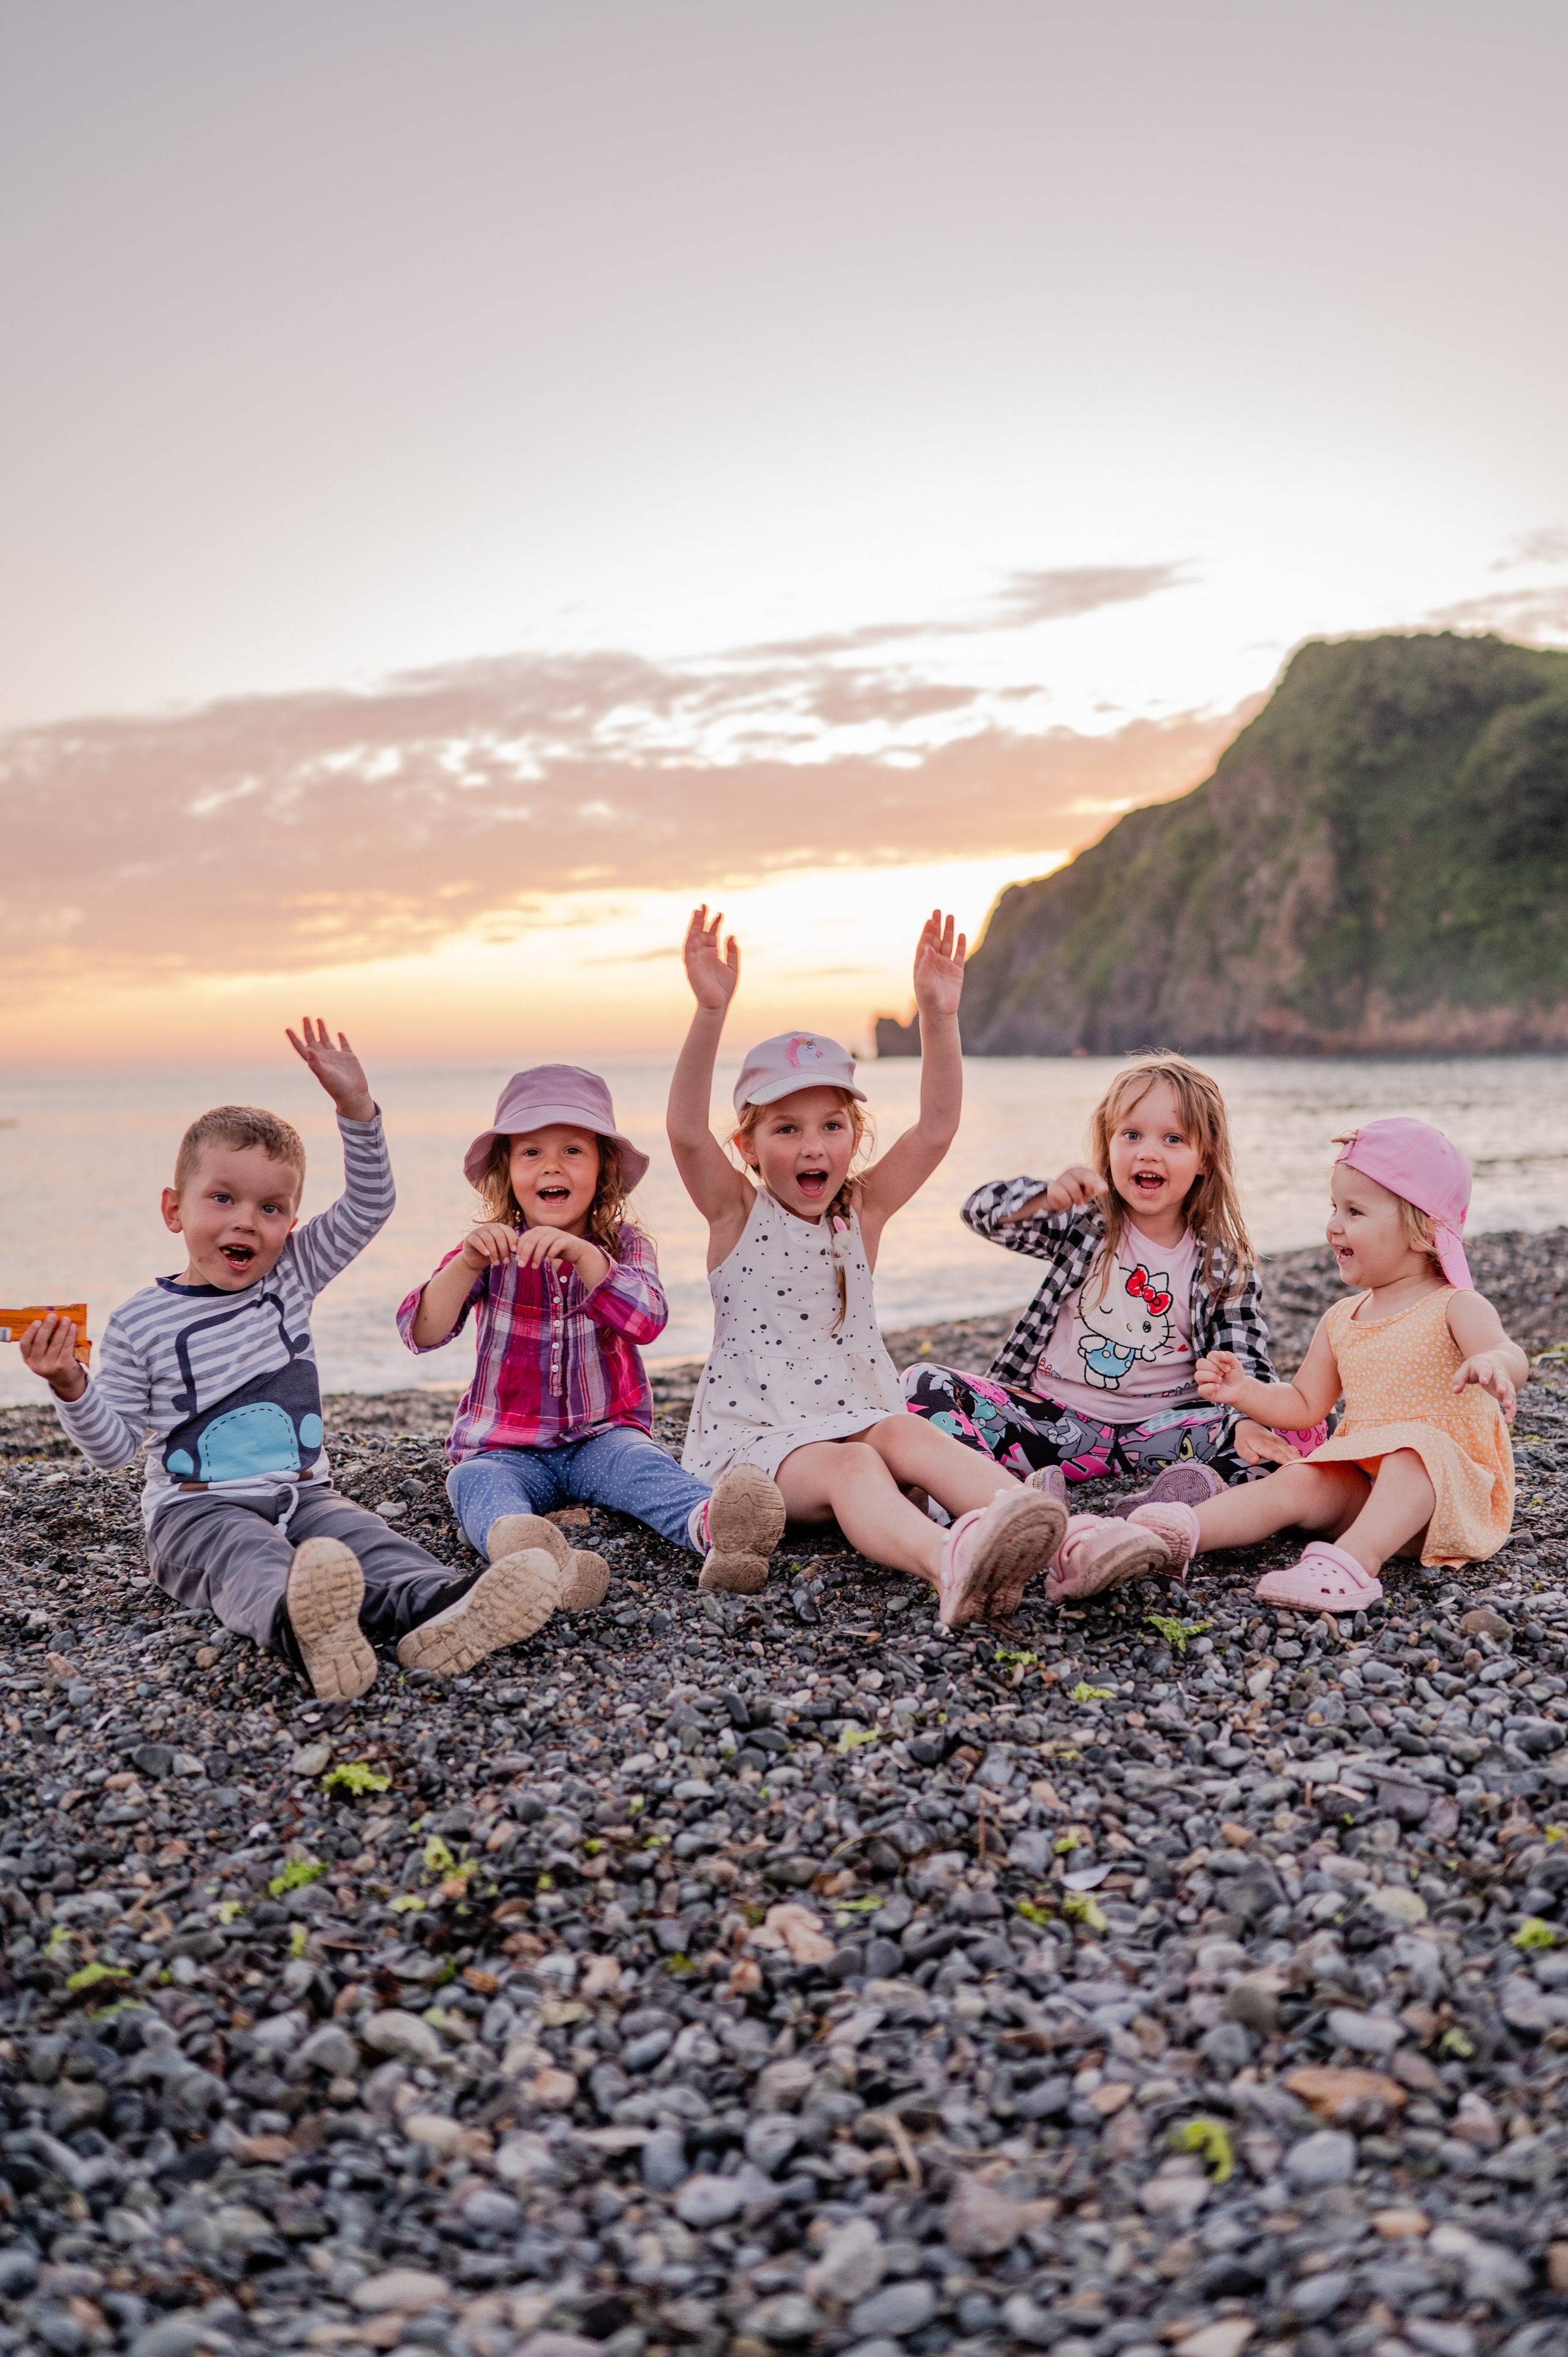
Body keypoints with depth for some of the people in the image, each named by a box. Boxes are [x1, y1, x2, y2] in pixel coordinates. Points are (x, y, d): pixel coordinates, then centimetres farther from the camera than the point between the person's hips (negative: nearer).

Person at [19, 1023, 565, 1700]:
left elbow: (369, 1206, 5)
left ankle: (434, 1608, -56)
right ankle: (295, 1622, -69)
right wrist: (72, 1388, -16)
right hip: (198, 1510, -4)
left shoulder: (291, 1275, 9)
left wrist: (355, 1106, -7)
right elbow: (114, 1447, 3)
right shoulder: (141, 1321, -1)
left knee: (362, 1536, -27)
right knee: (251, 1558, -36)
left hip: (301, 1495, 4)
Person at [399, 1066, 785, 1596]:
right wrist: (468, 1265, -29)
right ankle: (522, 1546, -66)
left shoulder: (625, 1246, 3)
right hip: (506, 1446, 0)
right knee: (477, 1482, -32)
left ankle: (710, 1525, -63)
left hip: (603, 1436, 0)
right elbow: (421, 1333, -11)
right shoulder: (492, 1251, 3)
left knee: (638, 1461, -32)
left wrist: (584, 1254, -33)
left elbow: (646, 1321, -19)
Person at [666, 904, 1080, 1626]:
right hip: (754, 1437, -4)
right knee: (846, 1467, -33)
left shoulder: (863, 1210, 7)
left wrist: (938, 1016, -18)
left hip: (858, 1419, 4)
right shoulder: (737, 1213, -1)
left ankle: (1047, 1528, -52)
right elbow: (686, 1129, -20)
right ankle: (946, 1563, -63)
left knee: (911, 1439, -28)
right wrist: (710, 1011, -33)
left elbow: (937, 1127, -5)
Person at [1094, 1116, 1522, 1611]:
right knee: (1295, 1484, -22)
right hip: (1362, 1484, 5)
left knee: (1413, 1451, -37)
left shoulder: (1456, 1307, -5)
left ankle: (1353, 1562, -56)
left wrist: (1493, 1364, -51)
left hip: (1450, 1483, -5)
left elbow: (1510, 1356, -25)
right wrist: (1245, 1392, 0)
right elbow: (1304, 1405, 20)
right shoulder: (1341, 1321, 14)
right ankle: (1183, 1533, -43)